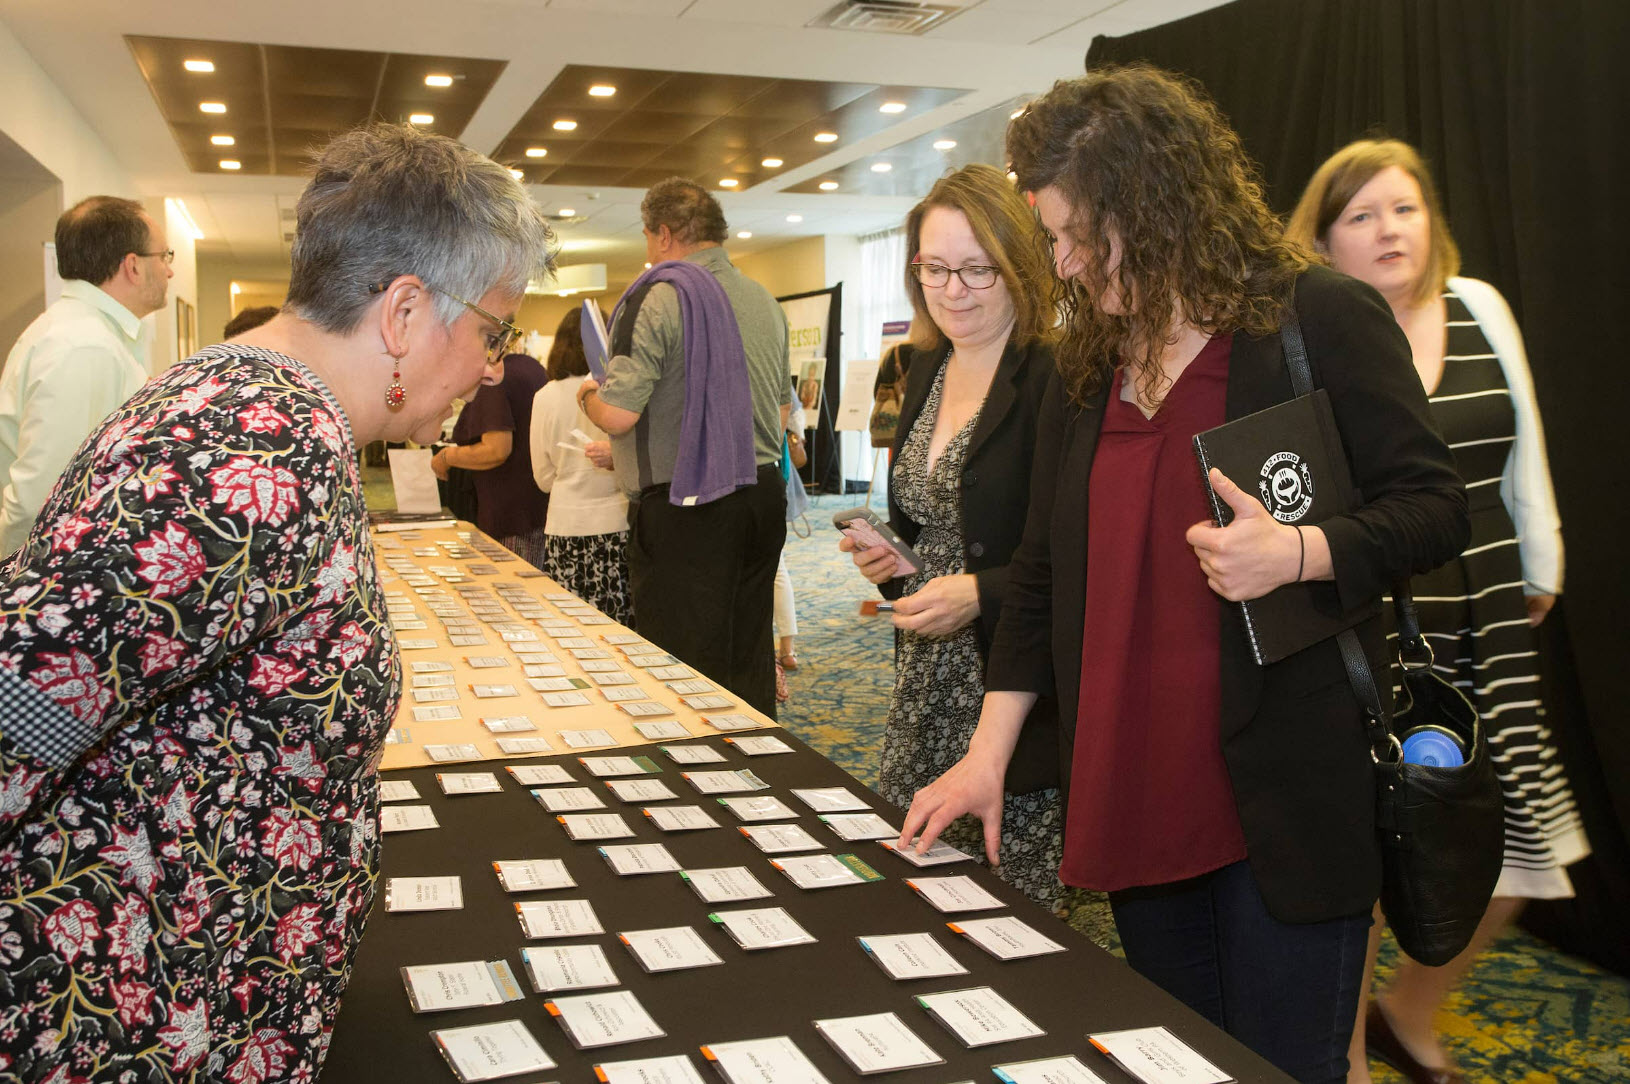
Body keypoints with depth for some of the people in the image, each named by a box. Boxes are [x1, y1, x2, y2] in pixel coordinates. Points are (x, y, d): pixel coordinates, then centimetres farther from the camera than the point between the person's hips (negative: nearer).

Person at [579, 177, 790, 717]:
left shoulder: (659, 297, -12)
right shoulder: (766, 301, 12)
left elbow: (618, 415, -18)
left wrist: (588, 393, 2)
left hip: (685, 505, -7)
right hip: (763, 493, 7)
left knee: (688, 668, 0)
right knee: (749, 660, 15)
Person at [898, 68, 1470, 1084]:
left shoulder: (1323, 319, -7)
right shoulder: (1087, 361, 10)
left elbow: (1435, 505, -5)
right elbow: (1044, 573, 11)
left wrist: (1298, 553, -25)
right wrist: (988, 756, 8)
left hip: (1286, 796, -5)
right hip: (1137, 797, 6)